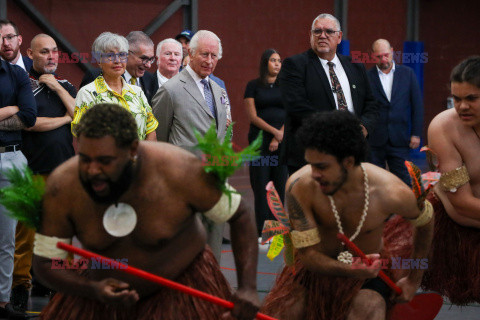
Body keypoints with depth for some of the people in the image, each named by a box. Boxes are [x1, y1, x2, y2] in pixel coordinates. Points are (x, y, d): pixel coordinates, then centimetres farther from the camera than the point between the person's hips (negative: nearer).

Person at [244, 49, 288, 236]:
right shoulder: (253, 86, 6)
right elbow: (253, 116, -1)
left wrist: (279, 138, -7)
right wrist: (274, 131, -11)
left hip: (283, 140, 1)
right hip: (260, 139, -1)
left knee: (283, 185, -4)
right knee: (260, 187, -3)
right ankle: (262, 232, -1)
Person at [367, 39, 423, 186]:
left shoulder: (407, 73, 7)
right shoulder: (367, 77, 2)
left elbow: (417, 106, 8)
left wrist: (416, 134, 1)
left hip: (399, 140, 1)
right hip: (374, 140, -1)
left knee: (403, 182, -2)